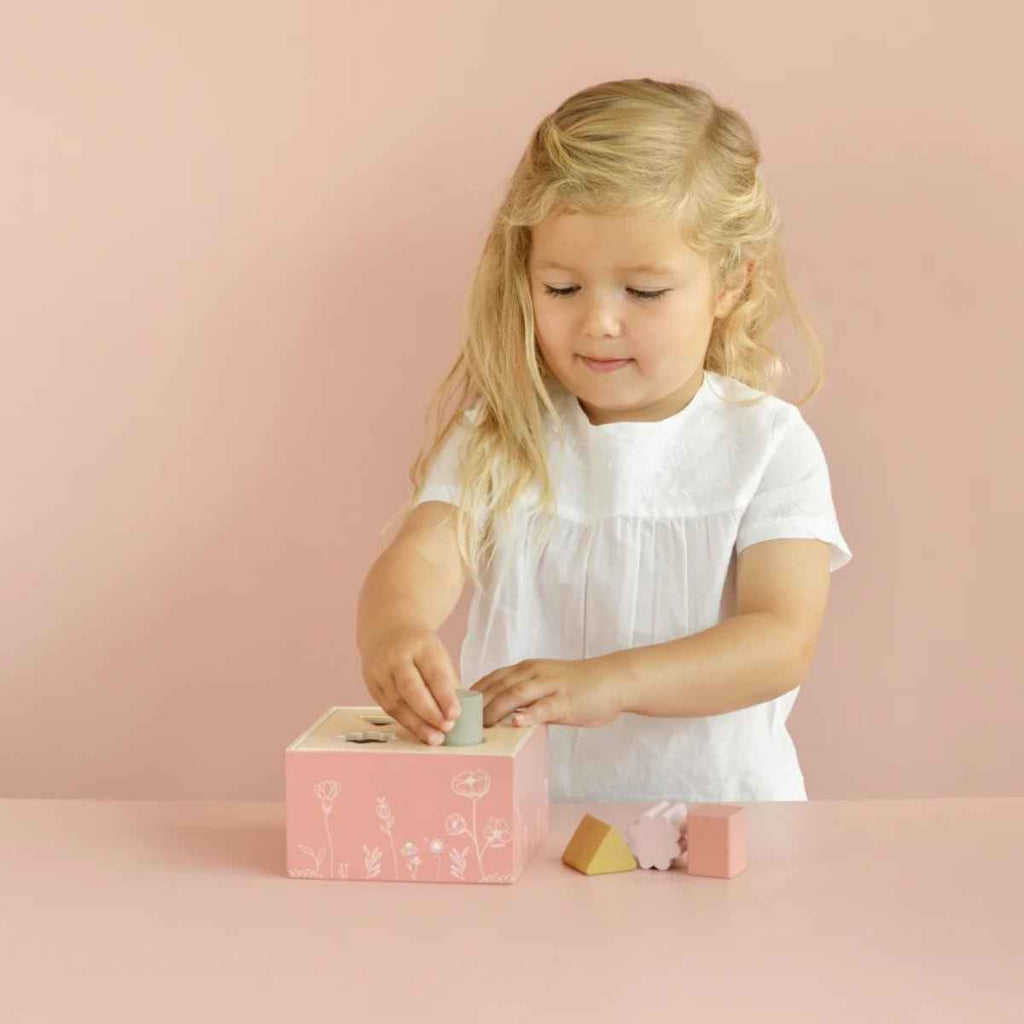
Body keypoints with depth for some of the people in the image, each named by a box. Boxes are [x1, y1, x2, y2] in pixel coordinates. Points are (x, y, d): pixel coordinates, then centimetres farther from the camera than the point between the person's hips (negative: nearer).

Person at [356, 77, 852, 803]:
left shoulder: (768, 447, 0)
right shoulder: (500, 436, 5)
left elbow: (783, 641, -10)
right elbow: (422, 554, -9)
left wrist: (609, 682, -25)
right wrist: (394, 629, -33)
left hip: (714, 805, 0)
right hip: (519, 814, 1)